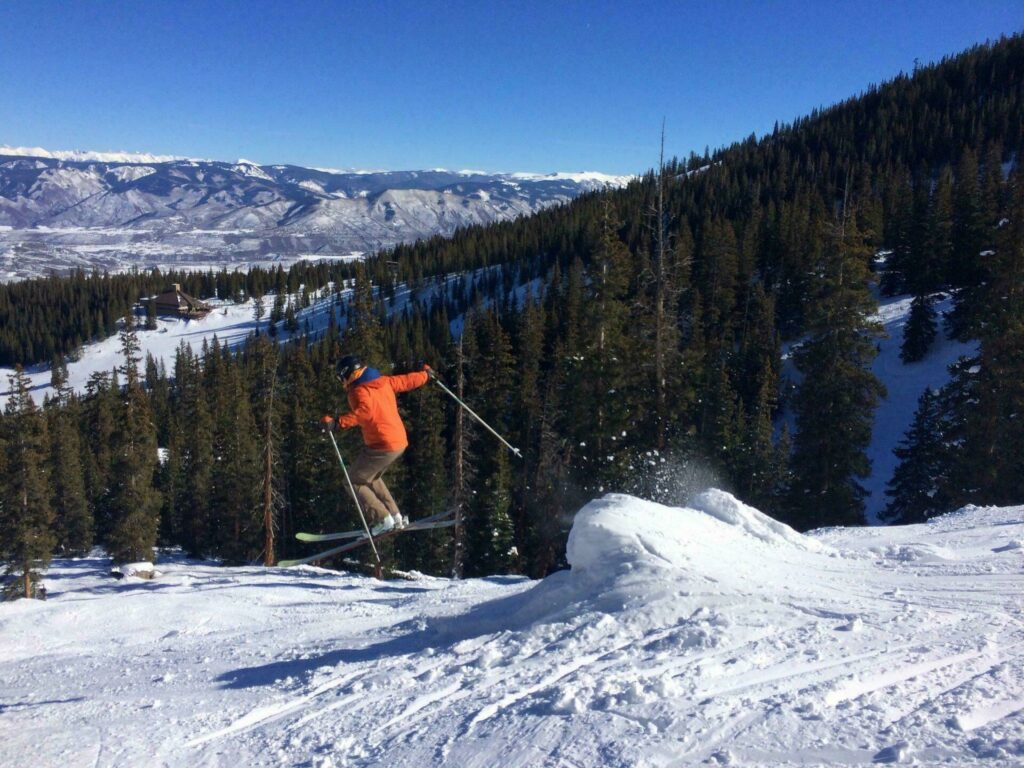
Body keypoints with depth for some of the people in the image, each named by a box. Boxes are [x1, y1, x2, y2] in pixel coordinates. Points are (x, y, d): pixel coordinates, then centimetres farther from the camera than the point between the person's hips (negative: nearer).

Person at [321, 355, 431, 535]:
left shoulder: (358, 391, -14)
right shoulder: (384, 381, 9)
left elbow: (365, 411, -34)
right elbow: (408, 381, 21)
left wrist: (338, 422, -42)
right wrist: (426, 374, 40)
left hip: (382, 446, -9)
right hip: (400, 441, 9)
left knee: (354, 482, 6)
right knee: (371, 478, 27)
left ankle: (383, 519, 1)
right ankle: (395, 516, 23)